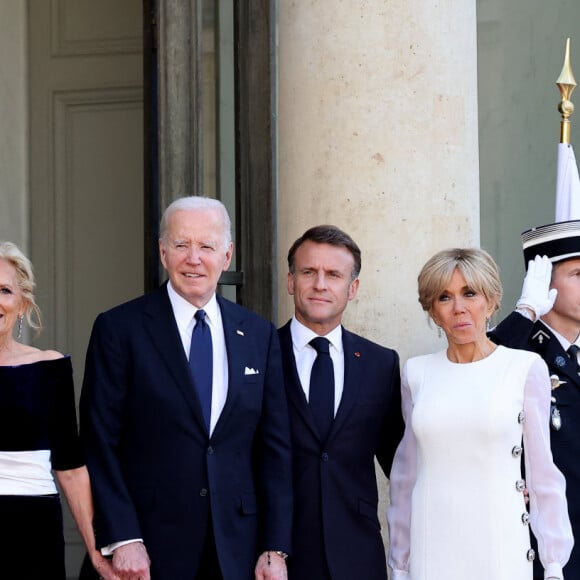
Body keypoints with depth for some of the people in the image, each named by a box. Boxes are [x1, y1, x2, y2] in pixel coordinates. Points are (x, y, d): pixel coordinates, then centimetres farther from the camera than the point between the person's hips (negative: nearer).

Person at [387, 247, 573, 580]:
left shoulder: (526, 368, -3)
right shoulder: (417, 372, 4)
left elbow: (542, 474, -1)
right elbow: (406, 472, 10)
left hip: (500, 547, -2)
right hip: (431, 548, 2)